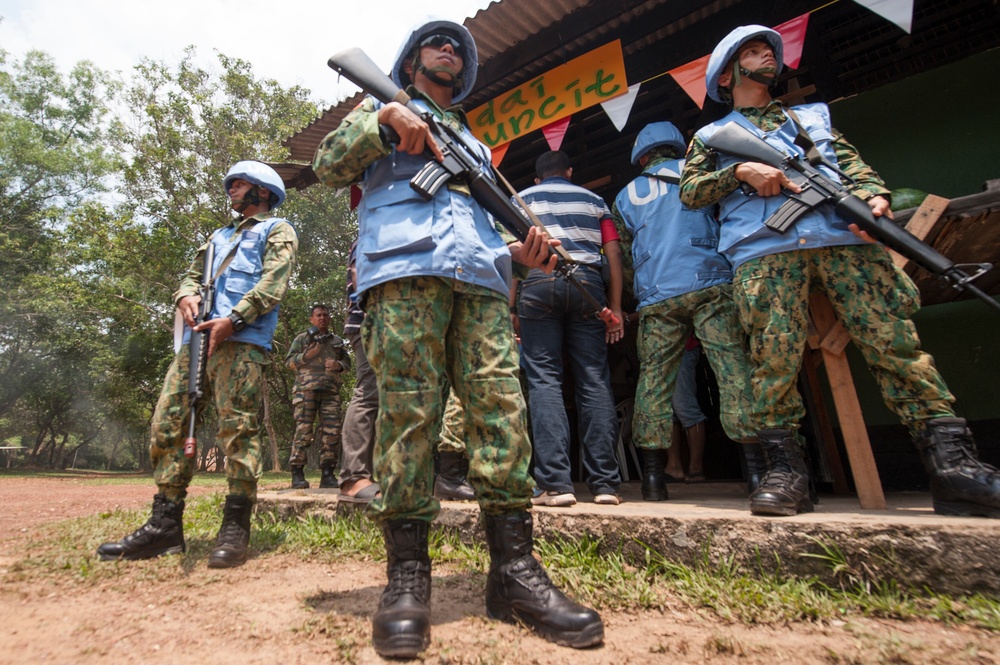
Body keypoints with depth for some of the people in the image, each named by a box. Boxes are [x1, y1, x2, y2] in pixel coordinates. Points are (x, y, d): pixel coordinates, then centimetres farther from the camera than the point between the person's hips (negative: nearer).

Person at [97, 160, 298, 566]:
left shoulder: (276, 230, 11)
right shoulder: (219, 236, 34)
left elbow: (272, 282, -5)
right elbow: (193, 273, 27)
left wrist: (233, 319, -17)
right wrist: (185, 295, 1)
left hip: (241, 341, -8)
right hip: (197, 338, 8)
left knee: (237, 429, -12)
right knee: (167, 423, 2)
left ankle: (236, 528, -7)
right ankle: (164, 525, 9)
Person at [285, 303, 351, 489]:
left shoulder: (338, 341, 23)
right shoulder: (302, 338, 13)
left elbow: (347, 362, 21)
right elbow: (289, 361, 6)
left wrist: (338, 365, -2)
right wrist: (308, 354, -10)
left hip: (331, 391, 3)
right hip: (306, 389, -3)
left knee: (331, 432, -4)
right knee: (303, 430, -8)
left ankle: (328, 474, 1)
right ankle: (297, 474, -4)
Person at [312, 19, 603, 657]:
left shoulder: (476, 141, 39)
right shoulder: (381, 109, 30)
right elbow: (328, 165, 14)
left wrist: (520, 251, 8)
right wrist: (384, 118, 0)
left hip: (481, 277, 4)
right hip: (403, 268, -3)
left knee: (502, 406, -10)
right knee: (409, 412, -13)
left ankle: (514, 568, -6)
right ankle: (408, 572, -5)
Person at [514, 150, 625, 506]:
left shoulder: (522, 199, 20)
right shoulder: (594, 200, 23)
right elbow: (613, 253, 11)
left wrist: (511, 308, 7)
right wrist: (615, 307, 10)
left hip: (539, 282, -1)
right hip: (587, 283, 2)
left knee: (544, 380, -3)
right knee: (595, 382, 1)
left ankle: (555, 483, -9)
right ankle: (605, 483, 2)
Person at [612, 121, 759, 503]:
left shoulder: (626, 196, 22)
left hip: (655, 297, 2)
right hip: (710, 284, -1)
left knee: (653, 379, 2)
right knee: (733, 367, -4)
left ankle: (653, 474, 1)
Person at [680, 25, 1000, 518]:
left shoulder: (814, 115, 36)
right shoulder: (712, 135, 29)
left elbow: (852, 163, 21)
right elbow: (690, 190, 14)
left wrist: (874, 197, -1)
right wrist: (740, 171, -4)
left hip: (844, 236, 3)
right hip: (763, 249, -2)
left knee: (895, 339, -10)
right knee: (774, 354, -15)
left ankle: (953, 465, -8)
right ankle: (785, 470, -10)